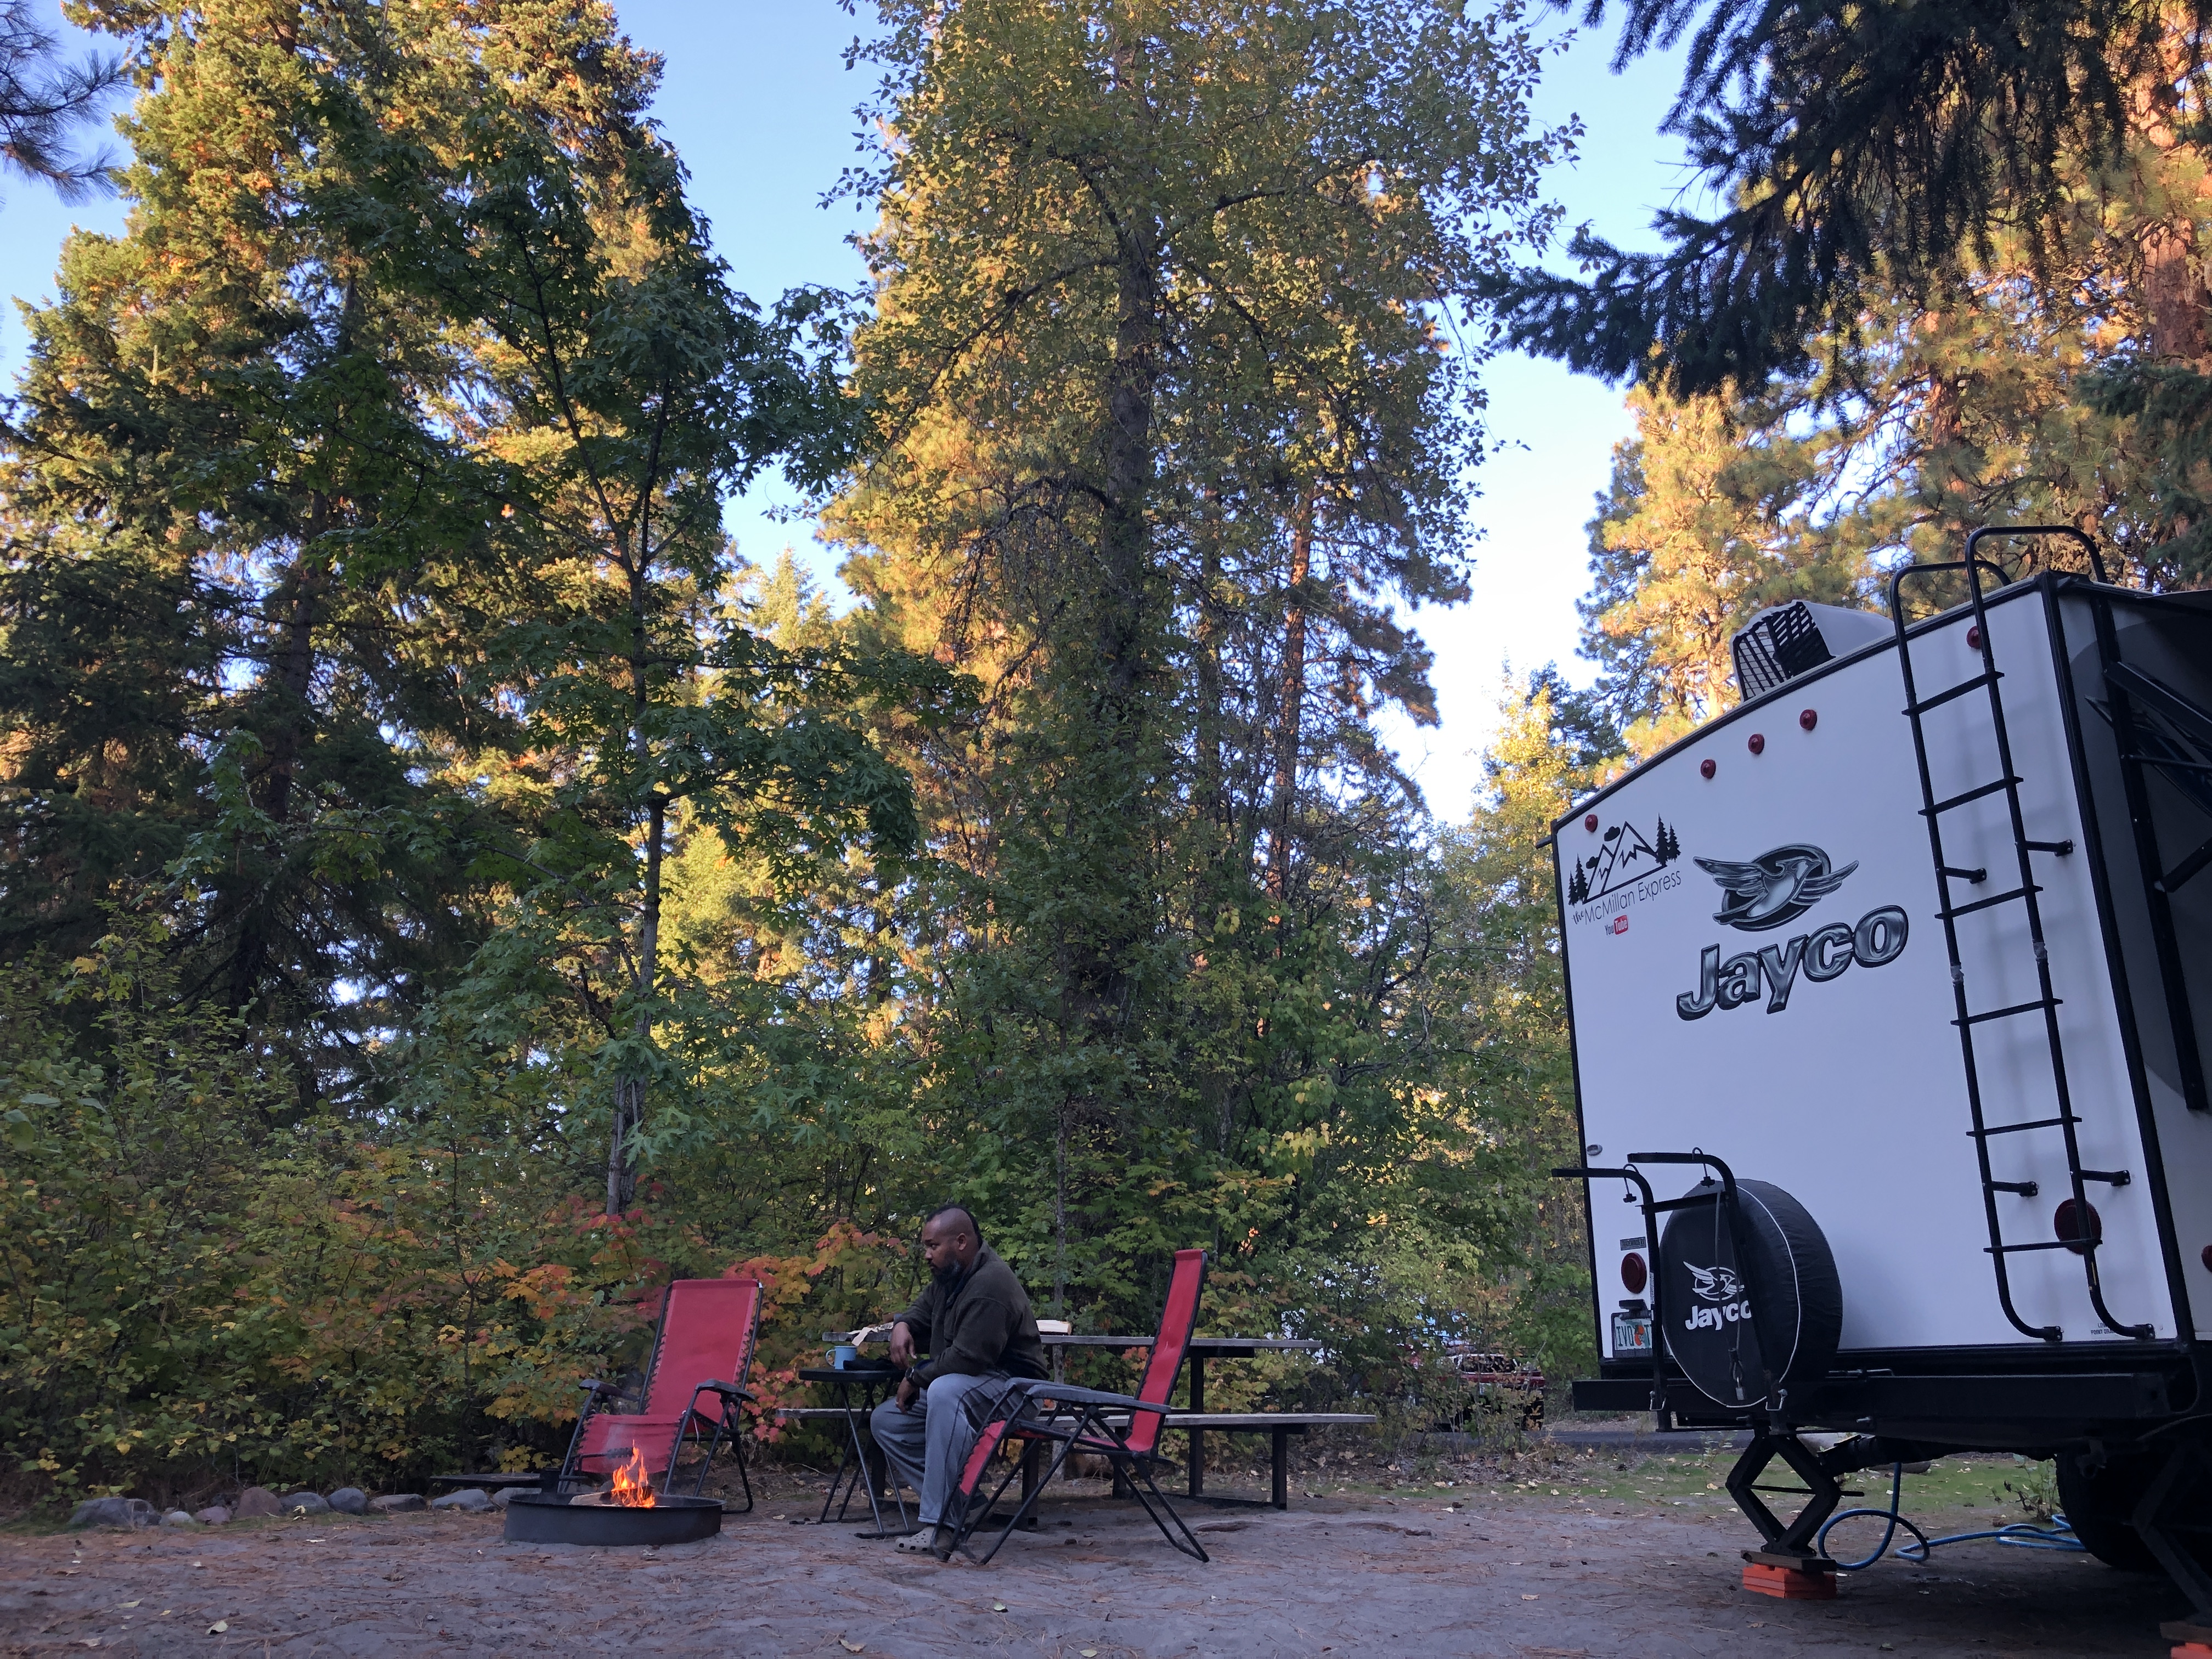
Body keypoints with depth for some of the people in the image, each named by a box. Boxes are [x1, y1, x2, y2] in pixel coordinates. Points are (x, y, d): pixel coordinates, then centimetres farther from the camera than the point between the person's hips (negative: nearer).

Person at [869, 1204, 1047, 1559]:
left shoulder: (990, 1286, -23)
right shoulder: (947, 1277, 8)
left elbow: (967, 1358, -27)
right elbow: (922, 1312, 25)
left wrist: (915, 1379, -15)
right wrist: (903, 1325, 1)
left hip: (1010, 1383, -11)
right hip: (952, 1384, 11)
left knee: (946, 1391, -39)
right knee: (885, 1420, 4)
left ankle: (941, 1524, -39)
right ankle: (958, 1500, -6)